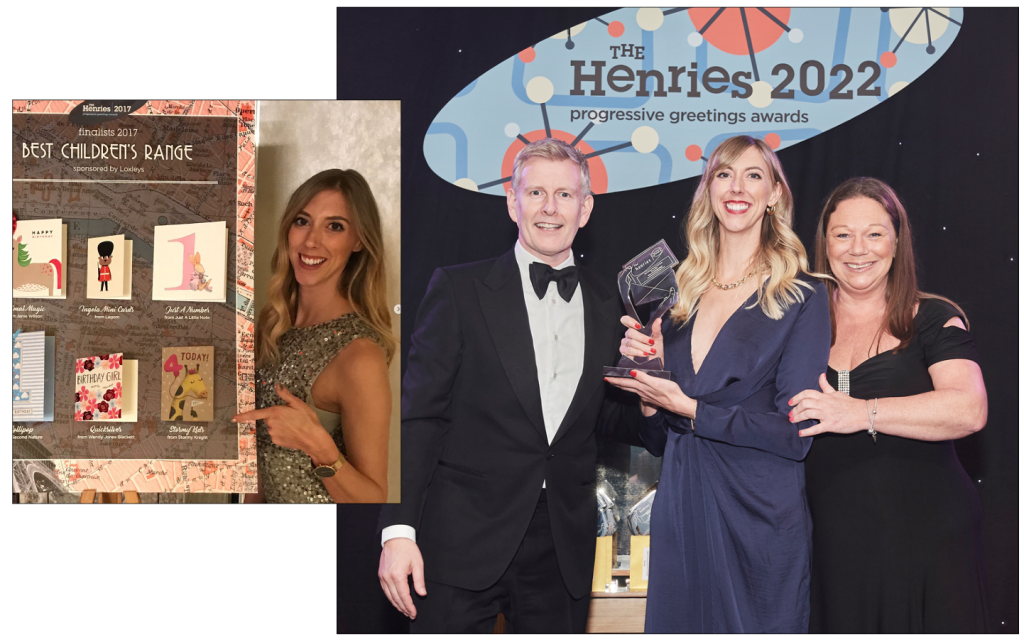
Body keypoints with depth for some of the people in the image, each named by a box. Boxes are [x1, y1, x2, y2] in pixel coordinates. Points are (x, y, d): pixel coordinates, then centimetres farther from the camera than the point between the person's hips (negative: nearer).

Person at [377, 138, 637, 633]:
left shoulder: (608, 306, 9)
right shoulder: (459, 289, -1)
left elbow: (613, 425, 14)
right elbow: (418, 415, -4)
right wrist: (398, 530, -12)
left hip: (564, 553, 3)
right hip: (463, 546, -3)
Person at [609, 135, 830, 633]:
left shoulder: (801, 297, -3)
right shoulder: (678, 293, 10)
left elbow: (796, 433, -11)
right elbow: (658, 442, 12)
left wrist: (690, 409, -13)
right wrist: (645, 371, -6)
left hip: (758, 517, -4)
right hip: (679, 514, 4)